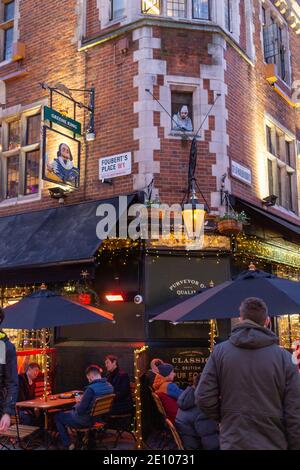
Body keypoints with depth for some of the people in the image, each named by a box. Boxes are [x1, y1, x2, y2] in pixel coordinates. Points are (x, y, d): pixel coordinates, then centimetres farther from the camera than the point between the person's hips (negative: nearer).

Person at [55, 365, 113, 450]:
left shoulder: (91, 388, -30)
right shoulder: (109, 387, -6)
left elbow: (80, 410, -24)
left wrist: (78, 402, -4)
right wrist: (82, 399, 8)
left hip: (87, 420, -8)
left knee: (58, 417, 13)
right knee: (70, 412, 33)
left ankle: (68, 445, 15)